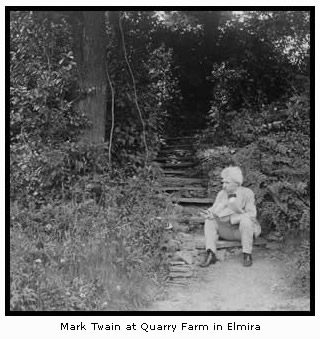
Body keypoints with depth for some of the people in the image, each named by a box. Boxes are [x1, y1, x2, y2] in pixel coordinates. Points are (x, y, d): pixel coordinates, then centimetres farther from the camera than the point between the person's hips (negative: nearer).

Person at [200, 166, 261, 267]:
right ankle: (211, 255, -25)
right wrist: (209, 214, -30)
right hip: (226, 230, 4)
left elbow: (251, 214, -21)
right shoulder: (221, 194, 1)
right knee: (209, 221, -17)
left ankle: (247, 255, -21)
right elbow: (214, 209, -5)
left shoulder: (247, 193, -12)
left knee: (245, 220, -35)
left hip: (244, 230, -4)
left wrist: (230, 219, -29)